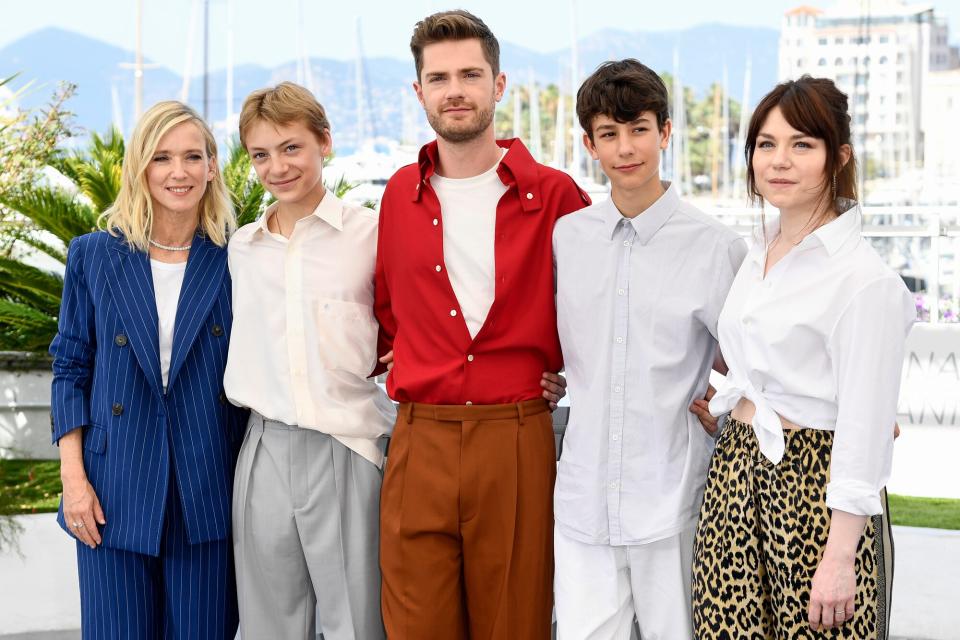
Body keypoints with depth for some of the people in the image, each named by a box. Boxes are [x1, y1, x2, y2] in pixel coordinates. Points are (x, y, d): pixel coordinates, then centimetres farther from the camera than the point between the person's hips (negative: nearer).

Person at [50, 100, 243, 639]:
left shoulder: (234, 262, 3)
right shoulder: (93, 256, 4)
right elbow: (70, 370, 7)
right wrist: (73, 477, -2)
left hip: (208, 493, 0)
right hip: (116, 494, 0)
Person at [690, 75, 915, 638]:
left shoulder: (865, 279, -15)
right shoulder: (757, 253, 9)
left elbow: (866, 432, -16)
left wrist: (839, 558, -17)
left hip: (815, 492, -7)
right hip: (736, 472, 7)